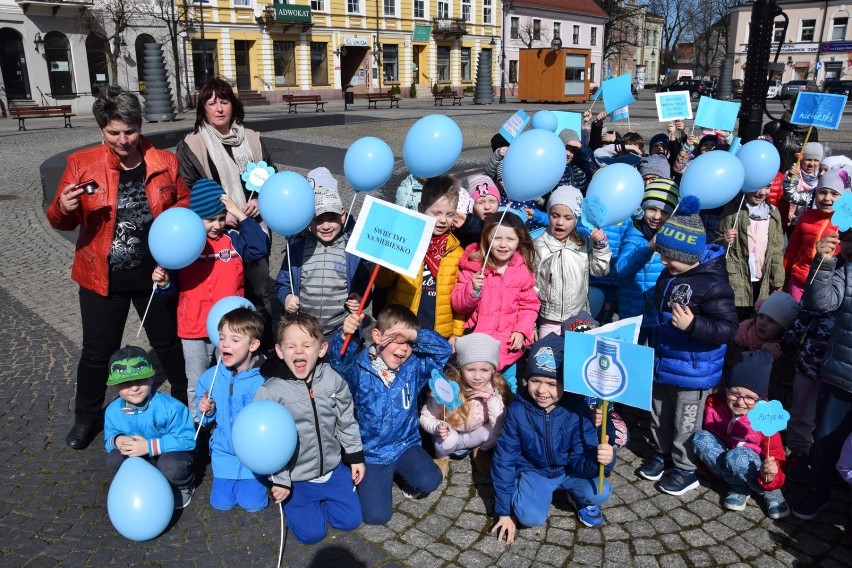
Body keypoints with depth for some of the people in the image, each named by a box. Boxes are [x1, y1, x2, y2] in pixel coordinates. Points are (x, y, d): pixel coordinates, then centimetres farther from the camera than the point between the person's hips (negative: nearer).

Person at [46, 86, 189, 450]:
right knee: (98, 352, 11)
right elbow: (62, 223, -3)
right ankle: (87, 417, 35)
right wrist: (64, 208, -26)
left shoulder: (164, 163, -5)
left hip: (154, 272, 1)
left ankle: (186, 401, 40)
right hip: (102, 275, 0)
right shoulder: (81, 164, -7)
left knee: (168, 342, 18)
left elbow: (184, 204, 8)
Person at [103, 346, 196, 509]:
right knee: (113, 460, -20)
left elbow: (187, 439, -28)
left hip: (170, 454, -5)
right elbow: (108, 439, 1)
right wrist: (117, 441, -25)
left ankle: (184, 486, 3)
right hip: (142, 458, 5)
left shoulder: (170, 407, -28)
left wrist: (150, 446, -32)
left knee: (171, 467, -36)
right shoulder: (113, 411, -11)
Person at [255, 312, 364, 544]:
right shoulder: (270, 391, -21)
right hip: (296, 477, -3)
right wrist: (279, 480, -14)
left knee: (351, 520, 9)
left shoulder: (333, 380, -11)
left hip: (333, 469, 4)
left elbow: (346, 421, 3)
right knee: (312, 533, -1)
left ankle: (319, 500, 33)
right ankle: (291, 502, 27)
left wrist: (355, 456, 7)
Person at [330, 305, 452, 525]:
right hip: (371, 453, -2)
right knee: (376, 515, -10)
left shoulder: (414, 367, -6)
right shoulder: (360, 368, -13)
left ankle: (405, 475, 14)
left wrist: (414, 334, -29)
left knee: (430, 481, -23)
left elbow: (444, 349, -16)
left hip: (406, 446, 2)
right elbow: (340, 362, -34)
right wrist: (344, 335, -53)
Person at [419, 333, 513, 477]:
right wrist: (437, 427, -38)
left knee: (493, 433, -30)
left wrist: (492, 398, -36)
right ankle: (442, 457, 2)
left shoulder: (496, 389, -22)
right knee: (448, 440, -34)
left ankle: (481, 450, 4)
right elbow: (425, 417, -16)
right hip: (451, 436, -1)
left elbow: (501, 430, -26)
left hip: (476, 436, 1)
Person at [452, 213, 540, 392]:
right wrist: (472, 290, -23)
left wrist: (522, 331, -9)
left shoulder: (523, 270, -1)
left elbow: (529, 306, 5)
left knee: (509, 388, 16)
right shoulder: (473, 265, -6)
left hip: (509, 344, 2)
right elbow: (458, 304, -5)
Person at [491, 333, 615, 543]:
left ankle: (582, 499, 10)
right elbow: (504, 459, -10)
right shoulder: (518, 410, -19)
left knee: (600, 492, -27)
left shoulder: (578, 410, -21)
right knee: (530, 517, -26)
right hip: (534, 471, 0)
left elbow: (579, 460, -19)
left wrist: (599, 459, -45)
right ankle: (542, 495, 9)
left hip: (569, 470, 1)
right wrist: (504, 511, -6)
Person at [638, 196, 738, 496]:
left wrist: (692, 324, -41)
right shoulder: (670, 273, 0)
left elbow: (727, 328, -27)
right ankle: (663, 453, 43)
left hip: (693, 370, -8)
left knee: (685, 422, 10)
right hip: (663, 363, 8)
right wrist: (655, 349, 24)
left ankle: (687, 469, 29)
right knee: (660, 414, 22)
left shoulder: (712, 284, -25)